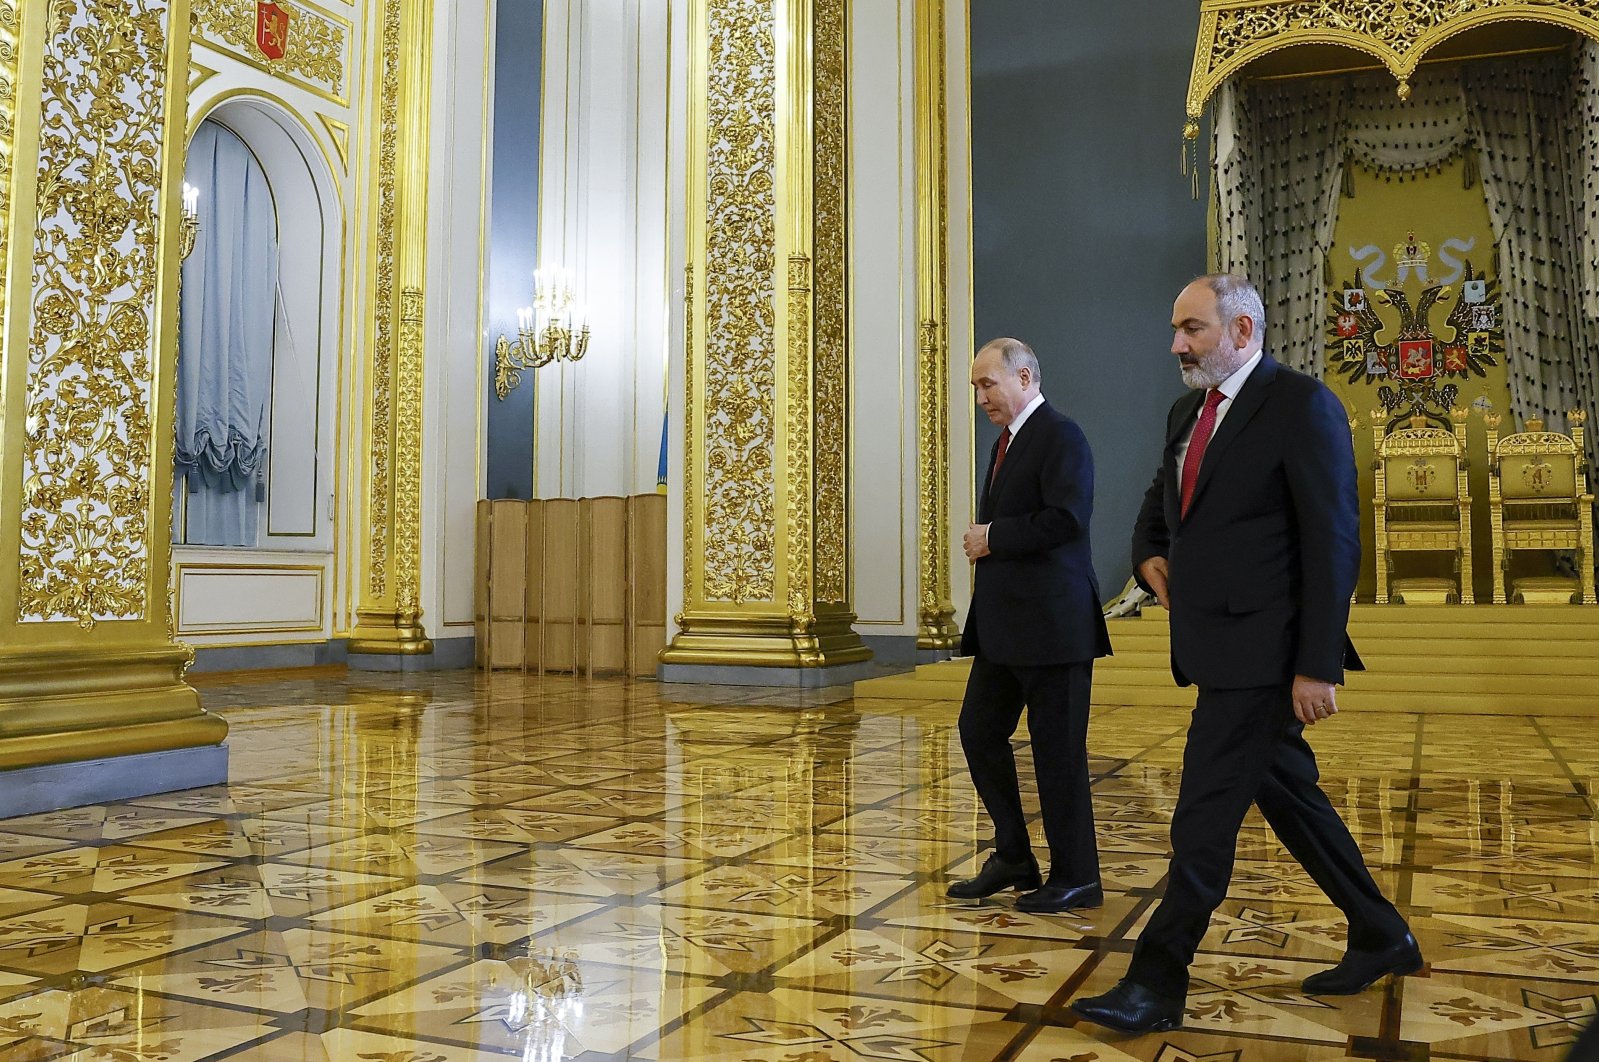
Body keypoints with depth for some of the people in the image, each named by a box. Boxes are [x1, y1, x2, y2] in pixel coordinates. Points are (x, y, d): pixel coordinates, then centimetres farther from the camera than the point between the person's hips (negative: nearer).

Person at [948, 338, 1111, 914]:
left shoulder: (1060, 435, -11)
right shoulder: (1006, 443, 19)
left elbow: (1066, 518, -23)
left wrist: (993, 537, -14)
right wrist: (983, 540, 7)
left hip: (1052, 623, -10)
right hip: (1004, 626, 10)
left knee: (1058, 749, -1)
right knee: (979, 733, 10)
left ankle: (1075, 877, 12)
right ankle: (1013, 858, 23)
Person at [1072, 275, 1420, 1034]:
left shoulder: (1301, 406, -11)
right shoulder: (1188, 412, 14)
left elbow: (1333, 544, -14)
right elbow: (1158, 504, 29)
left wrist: (1317, 667, -18)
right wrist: (1151, 555, 6)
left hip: (1261, 653, -9)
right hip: (1216, 649, 9)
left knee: (1205, 819, -5)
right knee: (1286, 795, 17)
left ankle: (1156, 985, 4)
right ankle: (1381, 939, 33)